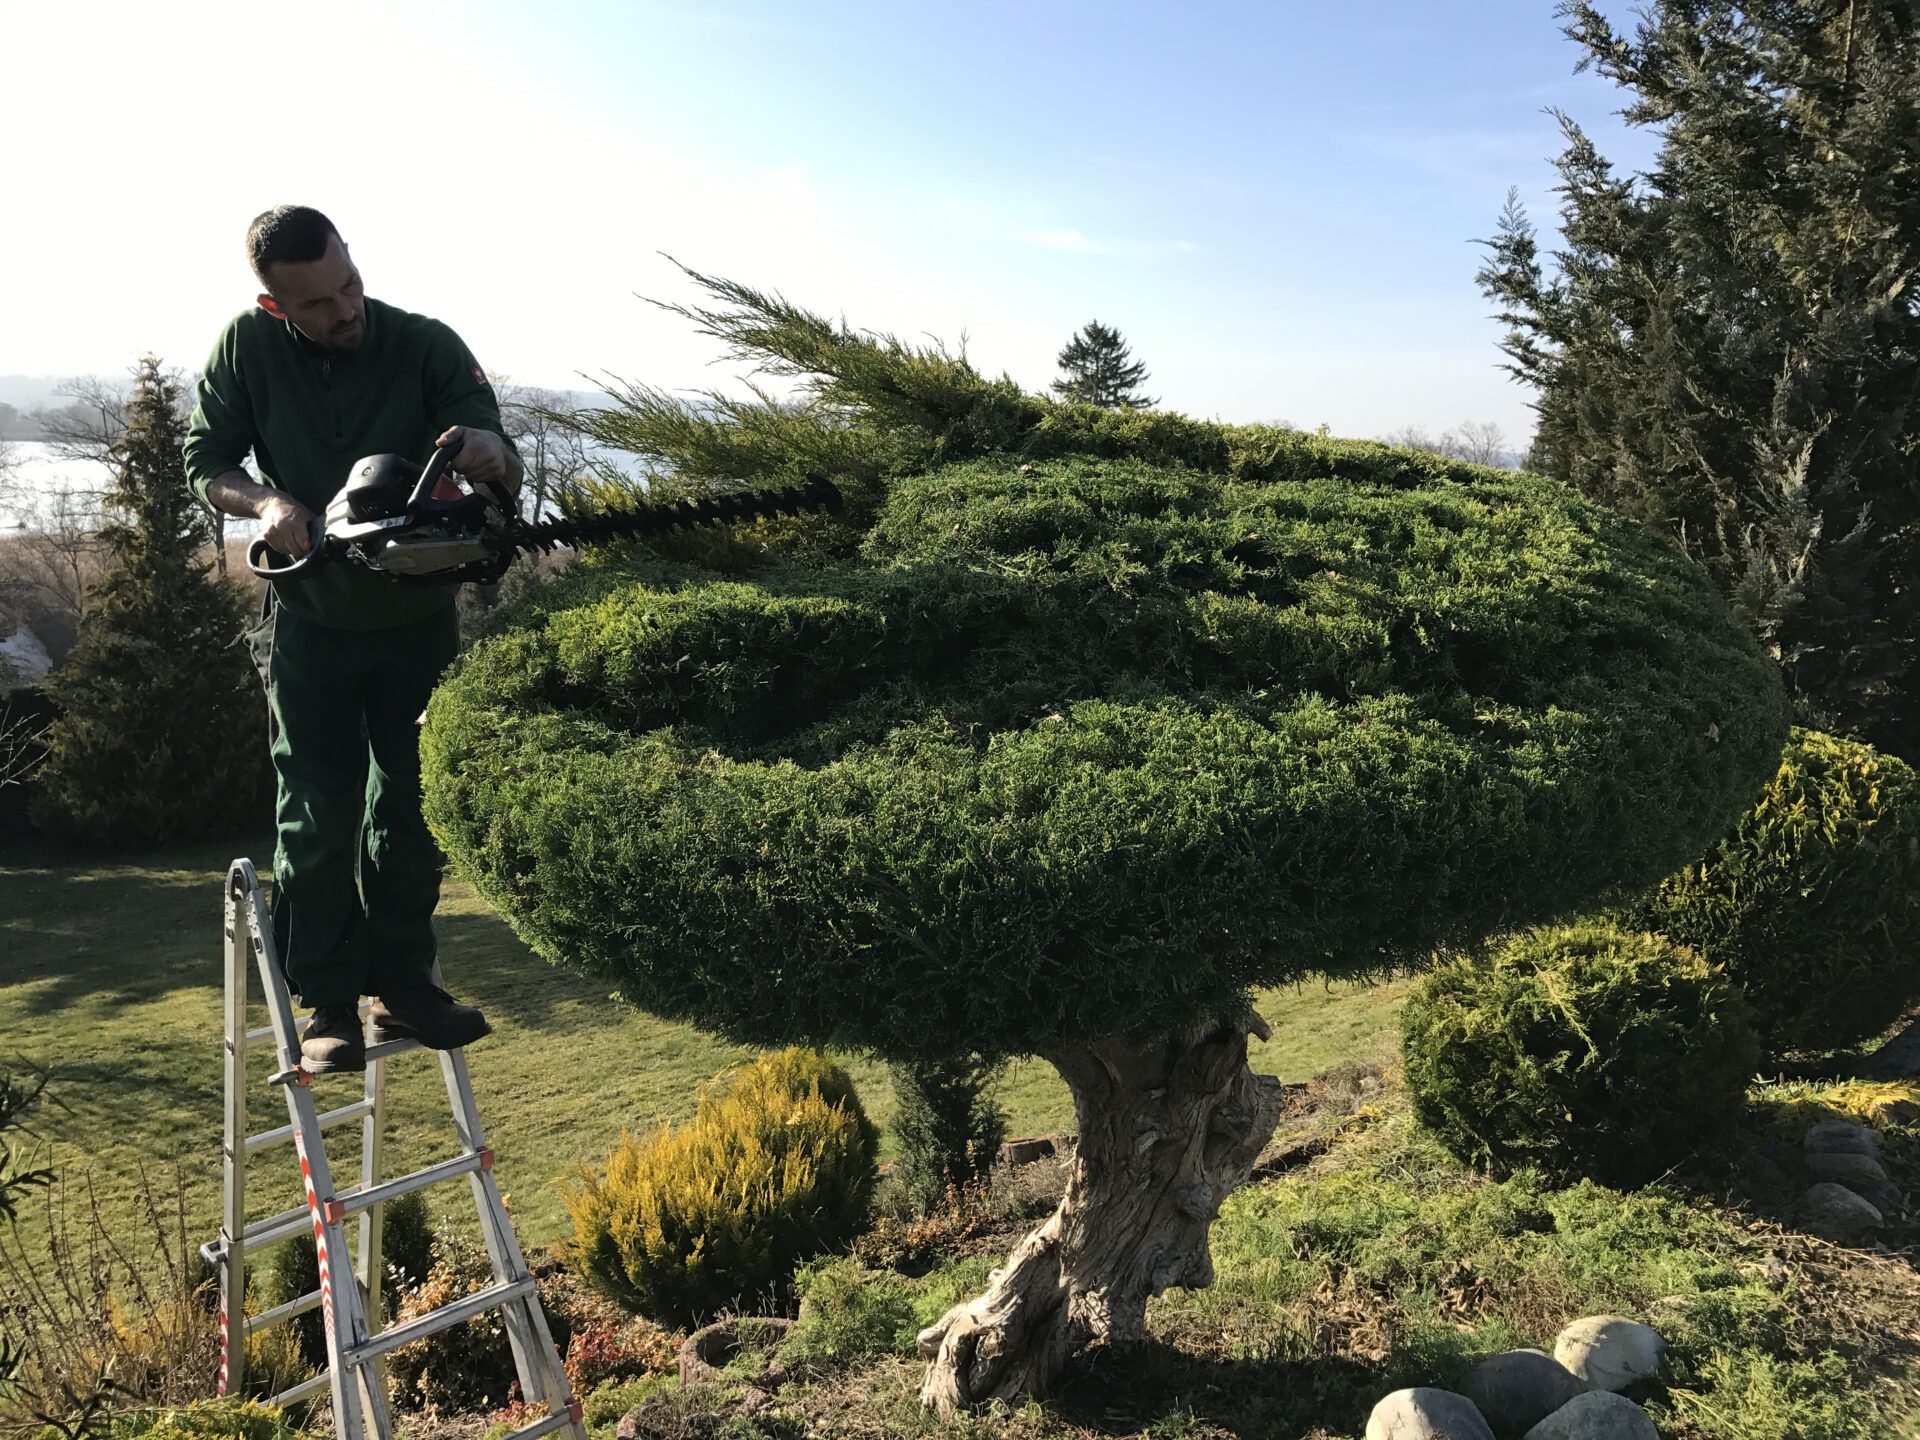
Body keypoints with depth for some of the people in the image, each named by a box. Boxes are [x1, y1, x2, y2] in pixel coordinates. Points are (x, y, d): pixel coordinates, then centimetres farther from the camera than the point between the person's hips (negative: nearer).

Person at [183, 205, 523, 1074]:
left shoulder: (426, 347, -14)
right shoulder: (247, 348, -10)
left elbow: (505, 472, -20)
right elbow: (206, 462, -3)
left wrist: (487, 449, -44)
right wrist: (265, 501, -24)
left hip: (418, 621, 0)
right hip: (310, 621, 0)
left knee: (407, 808, 7)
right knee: (317, 814, 0)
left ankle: (402, 985, 18)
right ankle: (327, 1006, 9)